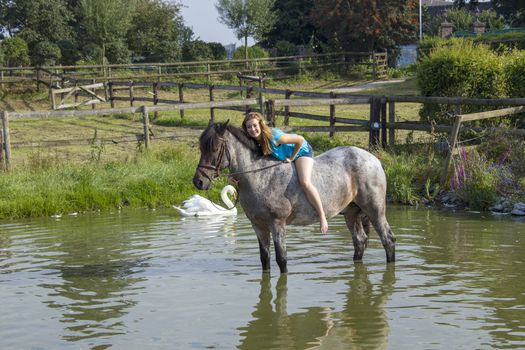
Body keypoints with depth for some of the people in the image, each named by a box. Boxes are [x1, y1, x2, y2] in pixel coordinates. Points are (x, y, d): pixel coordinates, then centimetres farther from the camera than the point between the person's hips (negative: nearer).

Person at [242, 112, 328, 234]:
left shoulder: (273, 136, -38)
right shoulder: (254, 140, -19)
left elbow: (300, 140, -30)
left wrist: (291, 158, -19)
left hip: (301, 151, -8)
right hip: (282, 156, 8)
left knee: (305, 182, -26)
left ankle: (322, 217, -18)